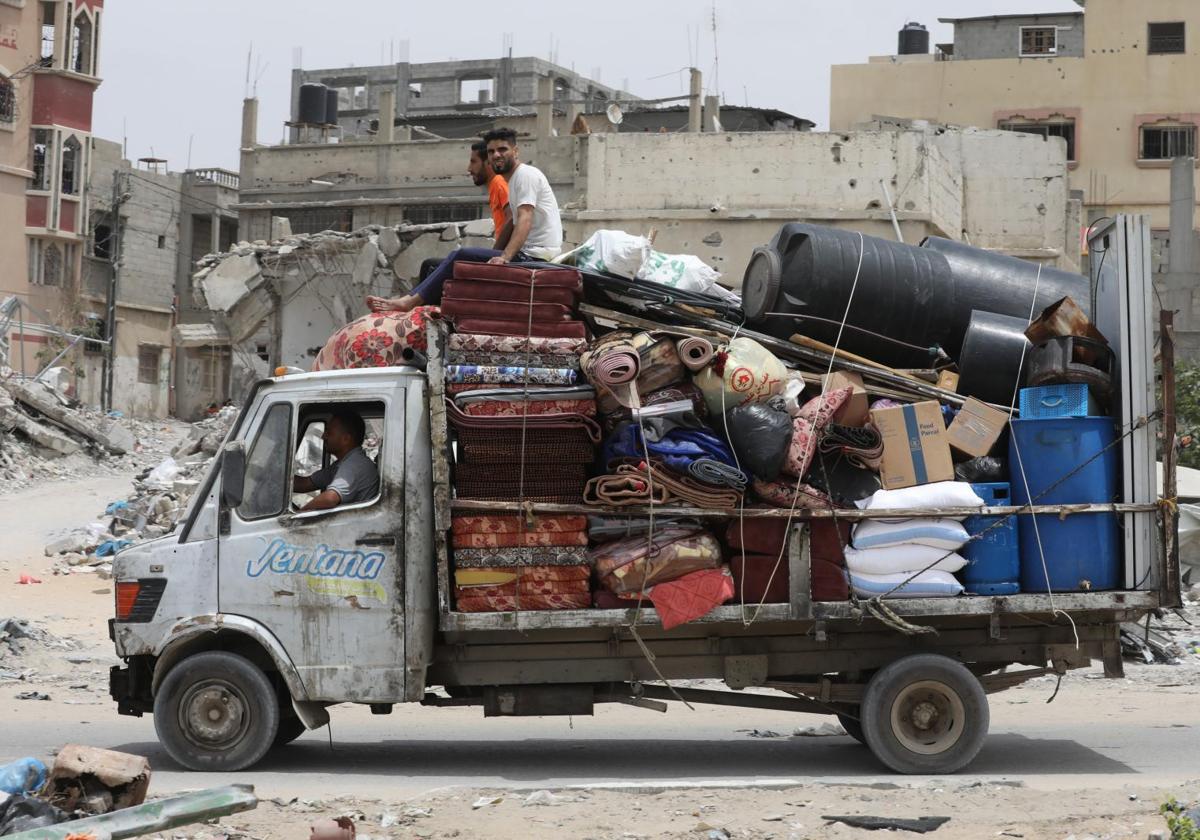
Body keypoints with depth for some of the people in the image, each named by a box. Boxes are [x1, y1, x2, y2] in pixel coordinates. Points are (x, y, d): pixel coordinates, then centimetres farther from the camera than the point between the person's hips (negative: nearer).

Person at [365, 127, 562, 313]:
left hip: (535, 256, -10)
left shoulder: (525, 174, -10)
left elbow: (525, 220, -22)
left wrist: (505, 257, -34)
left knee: (461, 256, -15)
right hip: (528, 253, 10)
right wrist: (494, 256, 14)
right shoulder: (513, 179, 23)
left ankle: (410, 301, -17)